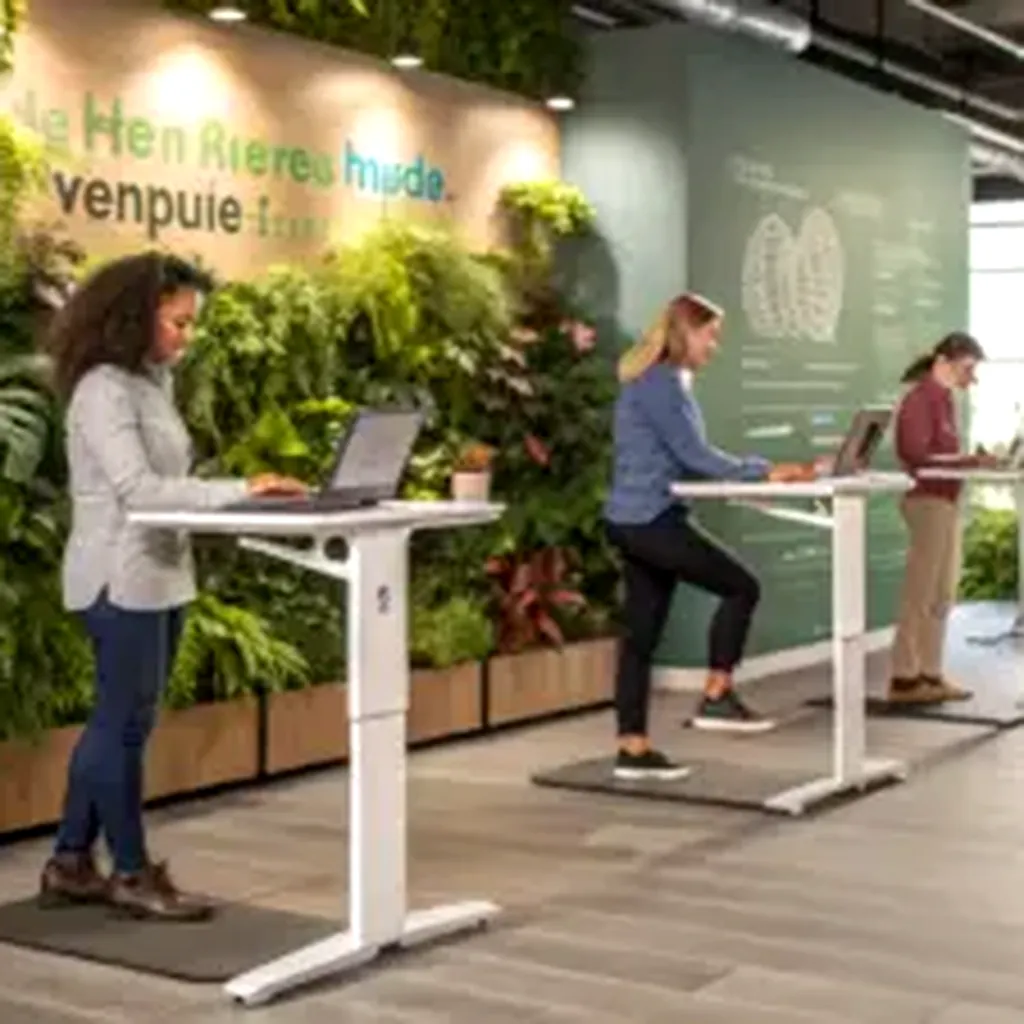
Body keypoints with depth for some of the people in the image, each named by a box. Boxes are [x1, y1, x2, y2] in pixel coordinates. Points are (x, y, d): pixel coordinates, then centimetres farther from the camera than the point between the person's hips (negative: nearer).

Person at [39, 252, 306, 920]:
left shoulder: (152, 381, 13)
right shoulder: (104, 389, -15)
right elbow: (138, 488, -24)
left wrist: (243, 494, 2)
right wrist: (240, 490, -27)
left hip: (161, 571, 9)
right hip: (123, 576, -9)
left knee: (118, 720, 14)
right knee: (127, 722, 0)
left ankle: (72, 863, 24)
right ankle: (132, 874, 13)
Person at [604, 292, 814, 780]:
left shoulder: (667, 380, 18)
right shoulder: (659, 382, -13)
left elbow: (686, 460, 16)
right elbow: (695, 456, -18)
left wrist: (758, 471, 7)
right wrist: (765, 472, -13)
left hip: (639, 521, 10)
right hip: (651, 519, -10)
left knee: (642, 635, 9)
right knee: (741, 587, -4)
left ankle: (633, 750, 11)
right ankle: (716, 699, 1)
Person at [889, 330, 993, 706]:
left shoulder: (943, 399, 15)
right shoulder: (921, 397, -12)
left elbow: (941, 453, 13)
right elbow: (918, 455, -19)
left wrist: (971, 460, 0)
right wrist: (968, 460, -17)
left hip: (946, 501, 10)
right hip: (928, 502, -10)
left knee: (942, 595, 11)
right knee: (919, 594, -4)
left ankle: (929, 674, 17)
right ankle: (904, 679, 1)